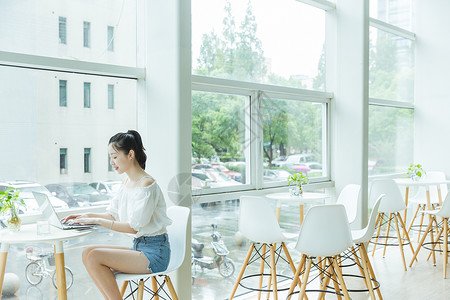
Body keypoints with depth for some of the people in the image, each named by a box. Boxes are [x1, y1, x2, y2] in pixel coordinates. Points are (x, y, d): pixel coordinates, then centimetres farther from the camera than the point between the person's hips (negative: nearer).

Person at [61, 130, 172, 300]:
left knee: (94, 256, -18)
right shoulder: (127, 182, 11)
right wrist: (87, 216, 2)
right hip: (139, 247, 9)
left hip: (154, 253, -9)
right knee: (88, 253, -5)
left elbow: (133, 227, -19)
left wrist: (97, 220, -16)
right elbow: (113, 214, 17)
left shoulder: (146, 184, -17)